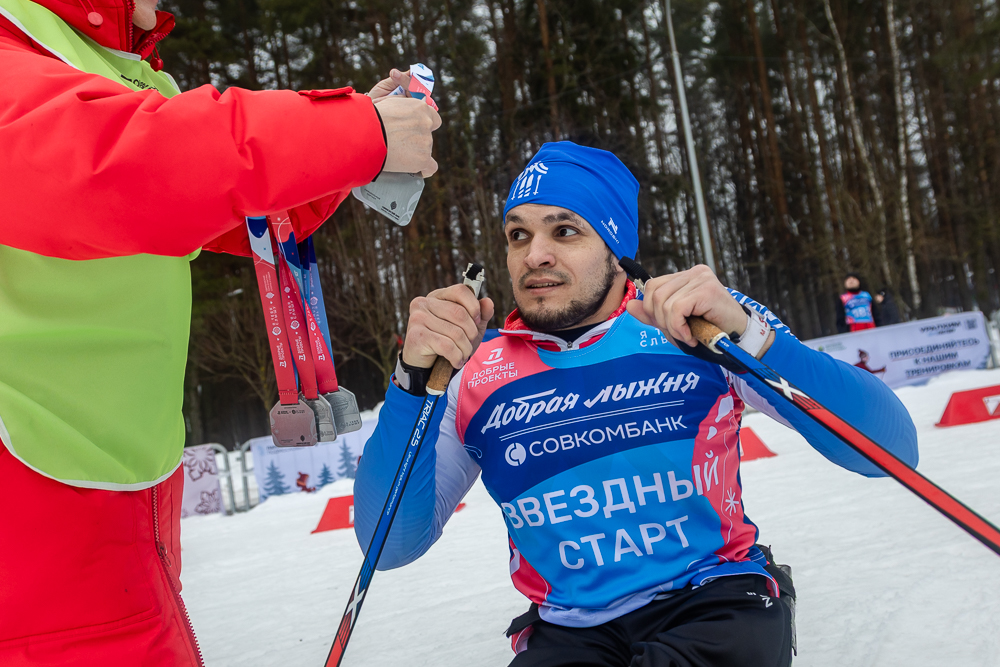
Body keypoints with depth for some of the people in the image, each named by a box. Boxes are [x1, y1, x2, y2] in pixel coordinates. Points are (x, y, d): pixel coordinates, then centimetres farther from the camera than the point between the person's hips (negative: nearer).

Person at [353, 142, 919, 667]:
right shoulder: (480, 378, -1)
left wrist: (750, 335, -30)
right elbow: (390, 547, -6)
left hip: (717, 603, -1)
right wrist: (416, 380, -19)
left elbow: (892, 449, -14)